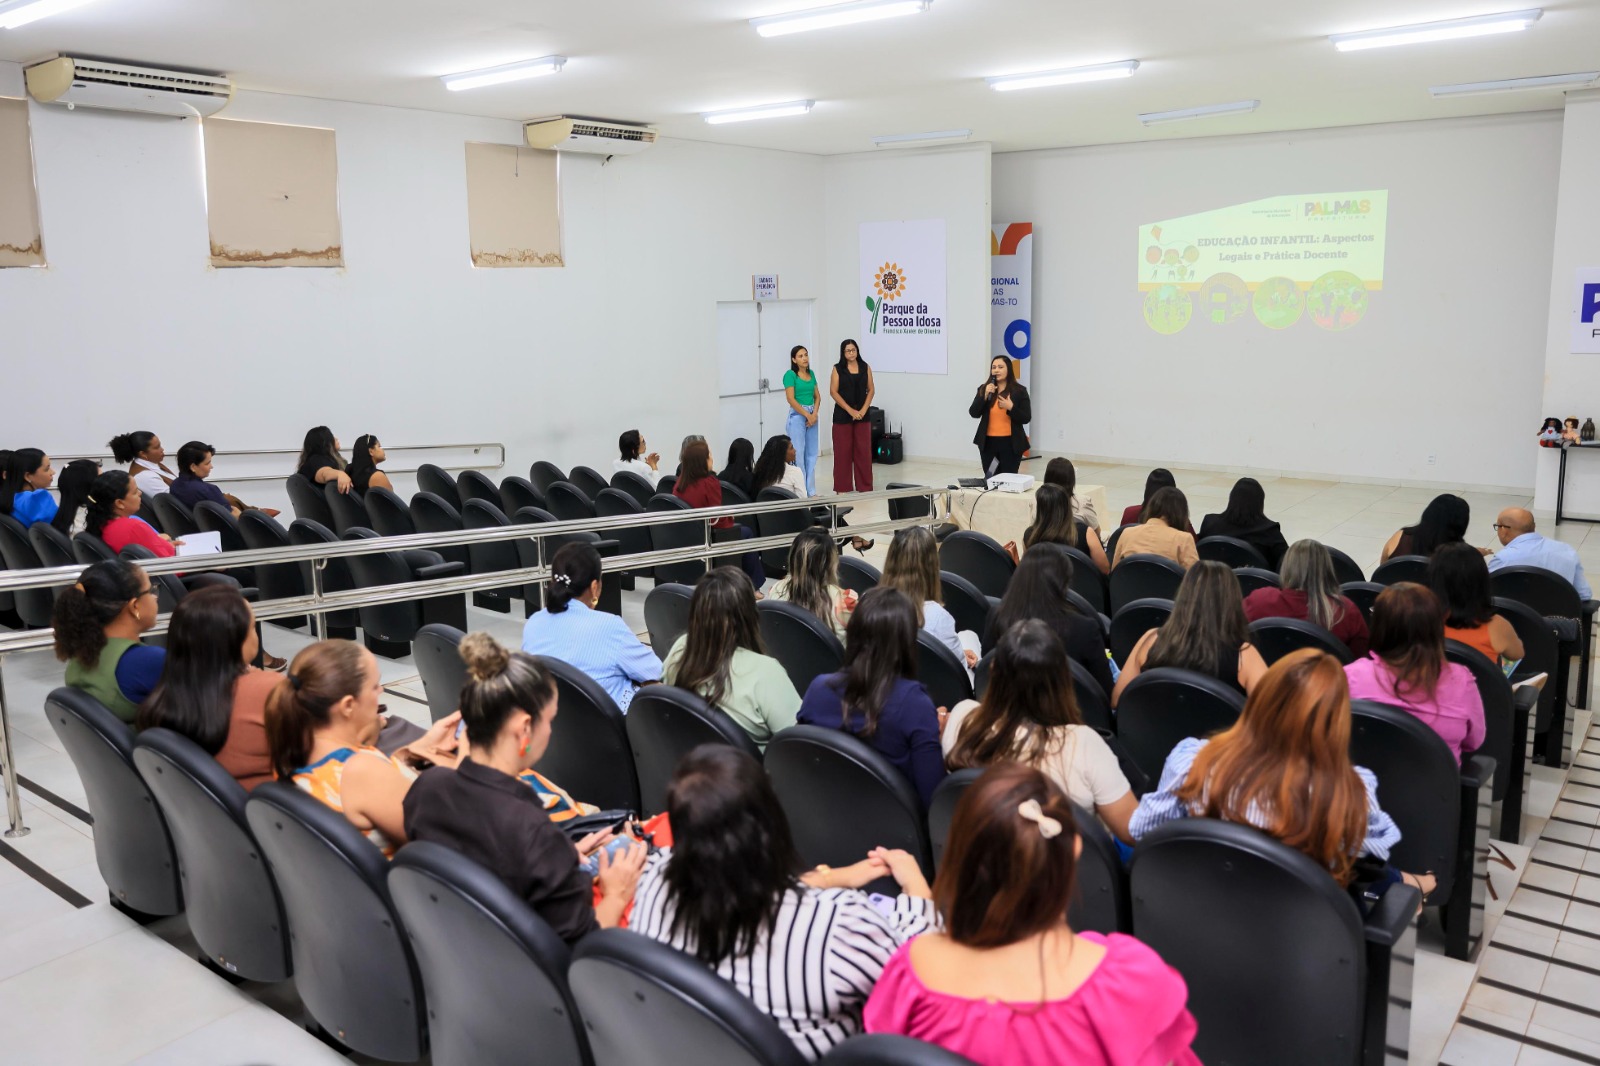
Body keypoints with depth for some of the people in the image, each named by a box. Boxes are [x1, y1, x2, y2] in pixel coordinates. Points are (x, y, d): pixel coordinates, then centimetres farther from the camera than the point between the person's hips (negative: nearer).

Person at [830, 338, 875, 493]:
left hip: (862, 415, 2)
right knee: (843, 451, 0)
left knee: (863, 450, 3)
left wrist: (863, 410, -8)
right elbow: (833, 392, -6)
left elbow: (871, 390, 6)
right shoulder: (837, 369, 0)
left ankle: (864, 486, 10)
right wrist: (850, 410, -13)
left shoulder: (865, 367, 7)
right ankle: (842, 487, 7)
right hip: (842, 415, -2)